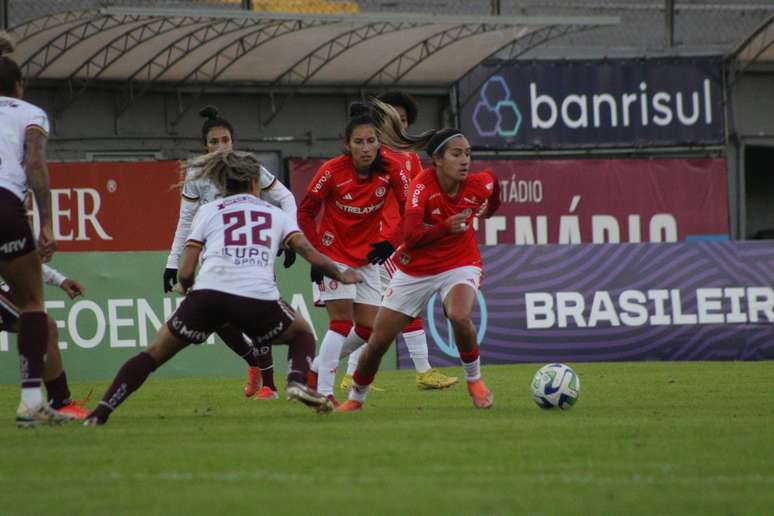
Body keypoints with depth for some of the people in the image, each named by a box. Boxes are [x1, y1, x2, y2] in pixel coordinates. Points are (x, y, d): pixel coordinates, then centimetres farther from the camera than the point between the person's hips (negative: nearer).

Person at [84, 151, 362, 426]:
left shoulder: (207, 211, 20)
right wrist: (340, 275, 29)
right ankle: (297, 380, -1)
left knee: (154, 353, 14)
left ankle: (100, 412, -1)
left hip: (209, 293, 0)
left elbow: (185, 274, 14)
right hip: (258, 300, 0)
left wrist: (187, 287, 36)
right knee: (302, 333, 29)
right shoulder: (275, 214, 23)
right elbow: (311, 254, 13)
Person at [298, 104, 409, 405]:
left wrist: (392, 243, -21)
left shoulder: (391, 169, -13)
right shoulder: (332, 172, -20)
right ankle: (323, 391, -12)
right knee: (342, 319, -16)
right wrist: (317, 253, -18)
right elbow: (305, 213, -10)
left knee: (369, 329, 1)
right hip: (333, 253, -4)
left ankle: (315, 370, 19)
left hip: (366, 255, 4)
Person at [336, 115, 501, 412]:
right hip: (415, 270, 0)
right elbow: (411, 236, -32)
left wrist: (488, 210, 28)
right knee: (379, 340, 3)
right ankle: (356, 398, 30)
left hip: (459, 264, 0)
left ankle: (474, 380, -7)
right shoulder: (422, 186, -24)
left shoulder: (480, 185, -15)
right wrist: (446, 227, -44)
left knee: (459, 315, -33)